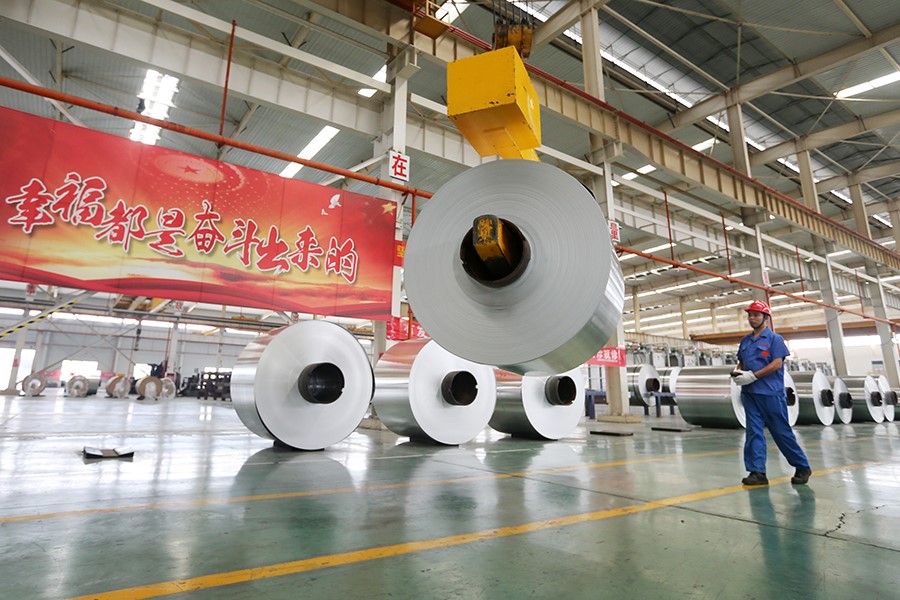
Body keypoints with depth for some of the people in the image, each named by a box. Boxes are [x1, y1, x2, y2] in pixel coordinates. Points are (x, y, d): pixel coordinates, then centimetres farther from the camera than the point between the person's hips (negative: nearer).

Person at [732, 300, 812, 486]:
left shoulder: (774, 338, -2)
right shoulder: (745, 340, 15)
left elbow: (777, 364, -12)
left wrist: (753, 375, -17)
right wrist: (737, 372, -1)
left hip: (771, 392, -5)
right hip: (749, 393, 5)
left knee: (782, 431, 3)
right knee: (754, 432, 2)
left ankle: (802, 467, 22)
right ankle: (758, 472, 5)